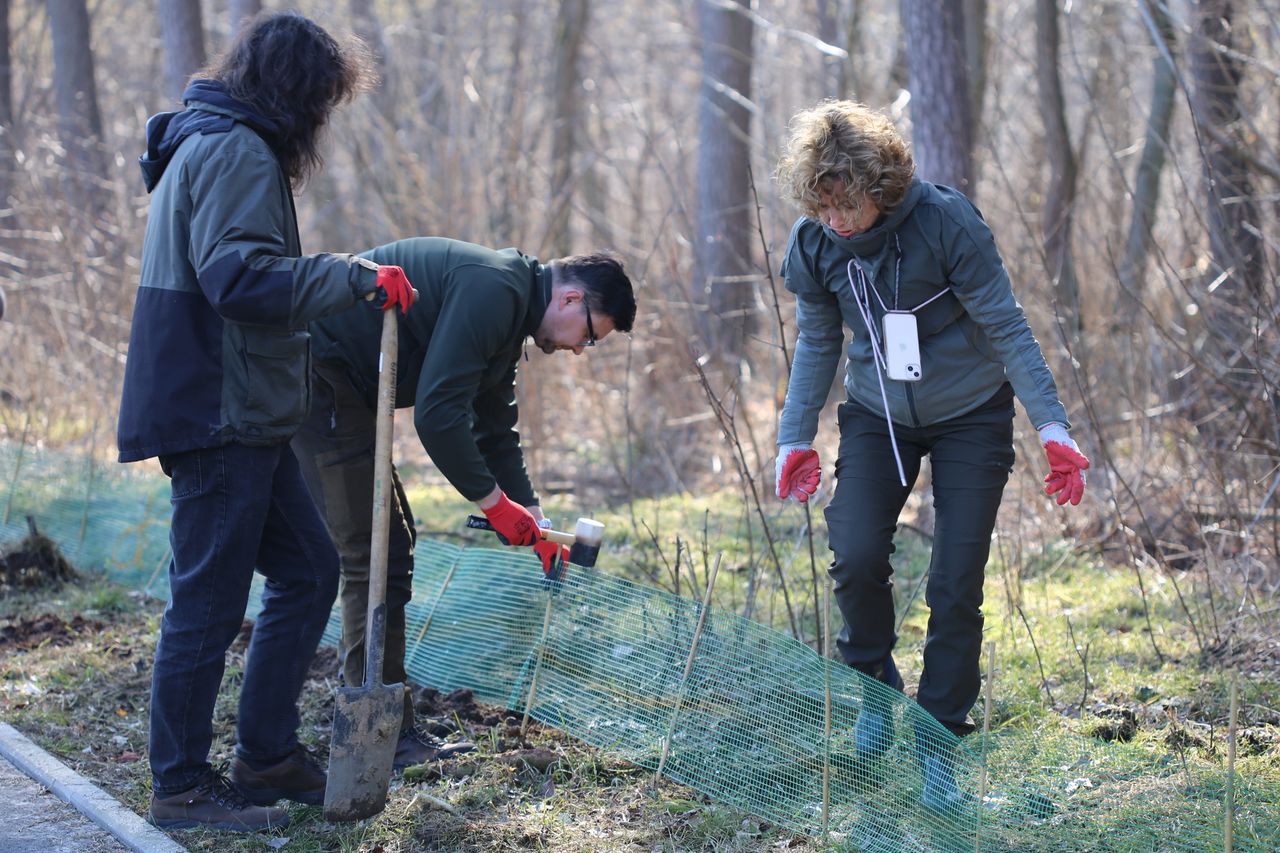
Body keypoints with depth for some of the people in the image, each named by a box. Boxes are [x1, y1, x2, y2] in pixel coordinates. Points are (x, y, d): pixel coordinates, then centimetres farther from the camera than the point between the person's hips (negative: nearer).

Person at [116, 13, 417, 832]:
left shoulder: (208, 144, 19)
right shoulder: (236, 152, -15)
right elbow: (242, 278, -27)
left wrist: (338, 276, 22)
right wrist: (354, 276, -23)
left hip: (244, 424, 11)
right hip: (220, 419, -11)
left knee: (308, 571, 16)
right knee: (208, 603, -3)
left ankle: (267, 754, 23)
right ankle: (182, 787, 6)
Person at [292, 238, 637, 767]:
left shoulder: (506, 318, 17)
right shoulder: (493, 290, -17)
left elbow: (496, 433, 26)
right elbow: (437, 411, -23)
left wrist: (534, 522, 19)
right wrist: (495, 503, -13)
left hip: (342, 389, 11)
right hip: (318, 372, -11)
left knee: (391, 544, 15)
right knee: (373, 555, -9)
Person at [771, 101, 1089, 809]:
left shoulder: (947, 222, -25)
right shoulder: (813, 244, -13)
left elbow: (1007, 328, -19)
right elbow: (817, 343, 4)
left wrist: (1052, 427, -23)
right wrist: (795, 438, 0)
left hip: (971, 416, -3)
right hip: (877, 414, 3)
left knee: (956, 585, -5)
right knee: (857, 556, -18)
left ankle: (938, 744, 10)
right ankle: (873, 685, 10)